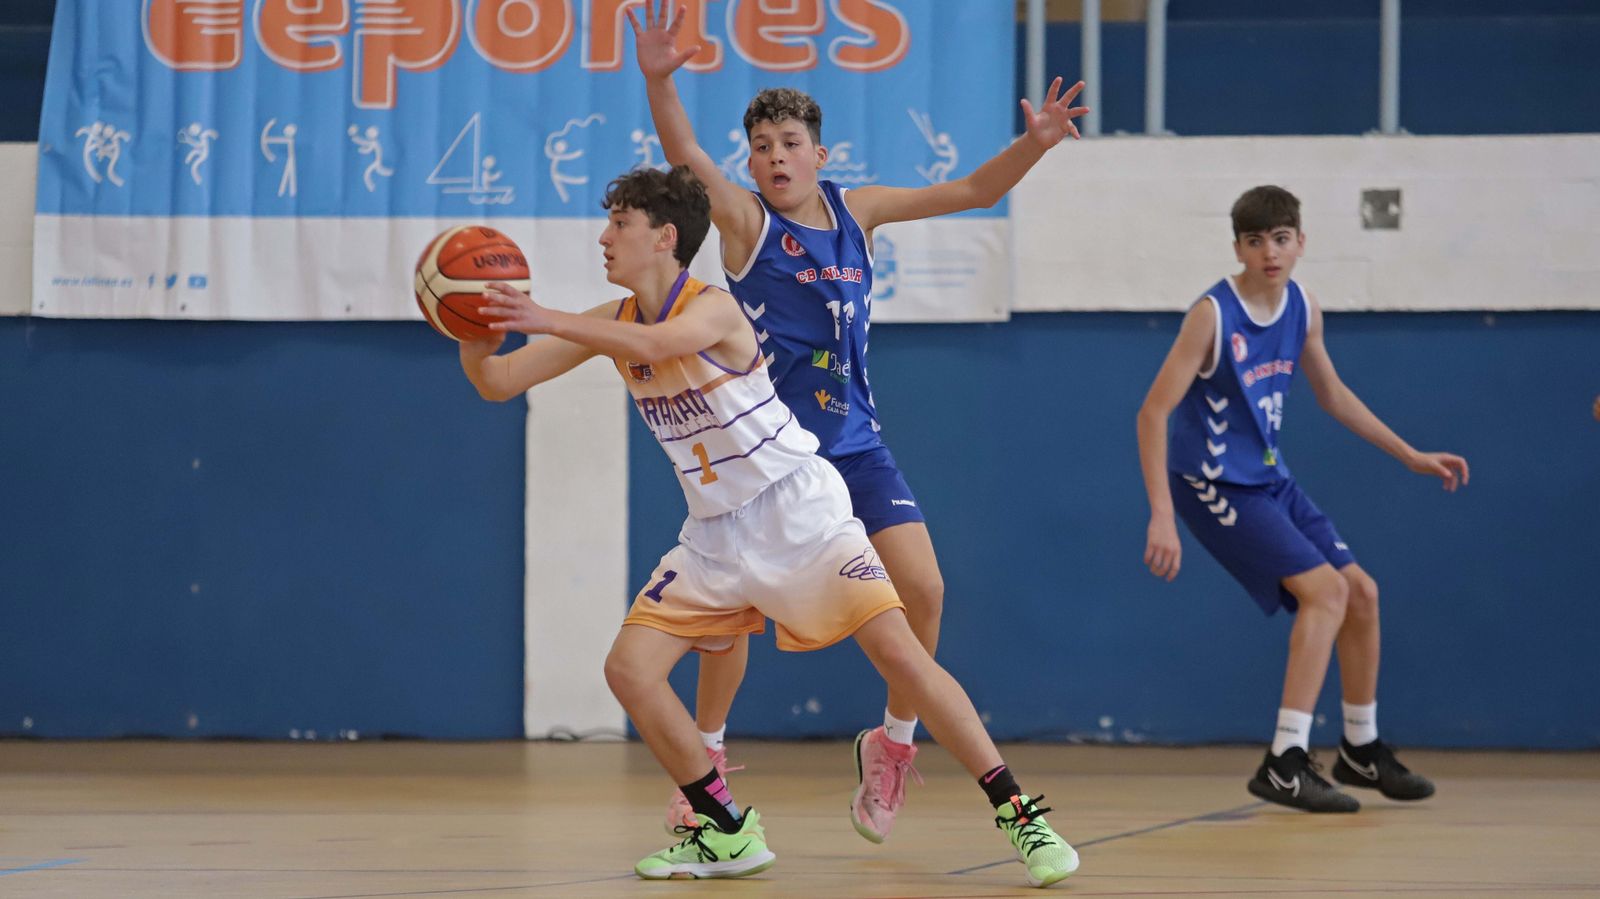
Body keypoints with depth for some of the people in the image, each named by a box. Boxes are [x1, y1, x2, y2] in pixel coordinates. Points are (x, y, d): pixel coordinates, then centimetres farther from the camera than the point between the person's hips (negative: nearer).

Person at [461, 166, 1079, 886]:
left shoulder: (713, 309, -18)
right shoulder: (611, 323, 2)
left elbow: (653, 346, -42)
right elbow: (496, 383, -1)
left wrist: (546, 321, -47)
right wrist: (474, 333, -23)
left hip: (800, 514, -7)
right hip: (716, 532, 7)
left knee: (899, 652, -17)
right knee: (629, 669, -6)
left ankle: (1020, 816, -12)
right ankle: (725, 831, 8)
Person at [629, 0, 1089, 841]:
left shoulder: (858, 210, 6)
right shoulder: (745, 220, -8)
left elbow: (970, 191, 8)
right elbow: (686, 158, -27)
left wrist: (1033, 142, -9)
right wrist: (658, 80, -45)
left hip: (854, 445, 4)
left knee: (922, 589, -8)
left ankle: (893, 742, 12)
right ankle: (706, 759, 15)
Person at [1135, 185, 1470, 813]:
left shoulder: (1302, 308, 2)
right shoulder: (1213, 315, -20)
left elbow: (1332, 394, 19)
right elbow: (1153, 412, -23)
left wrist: (1411, 456, 19)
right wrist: (1162, 516, -30)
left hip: (1271, 480, 8)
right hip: (1216, 486, -8)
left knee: (1361, 592, 10)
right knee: (1325, 590, -21)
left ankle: (1362, 750, 28)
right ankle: (1284, 765, -22)